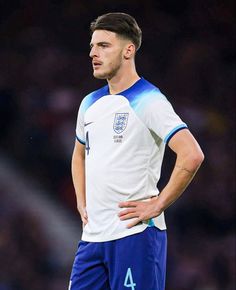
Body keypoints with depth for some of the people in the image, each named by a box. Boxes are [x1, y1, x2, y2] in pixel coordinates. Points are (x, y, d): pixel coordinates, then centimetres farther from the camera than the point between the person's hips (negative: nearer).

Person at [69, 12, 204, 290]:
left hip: (135, 235, -7)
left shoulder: (148, 101, -9)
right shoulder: (90, 103, 15)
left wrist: (157, 205, -16)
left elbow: (192, 155, -19)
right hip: (92, 235, 7)